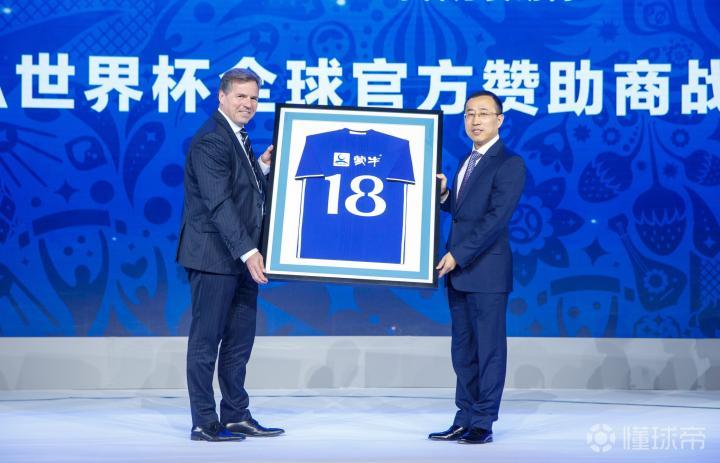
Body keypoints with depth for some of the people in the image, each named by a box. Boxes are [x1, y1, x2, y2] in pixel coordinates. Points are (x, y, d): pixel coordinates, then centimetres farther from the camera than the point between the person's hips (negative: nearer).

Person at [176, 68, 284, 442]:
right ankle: (204, 423, 7)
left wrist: (263, 166, 5)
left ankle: (236, 417, 22)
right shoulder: (210, 140, -14)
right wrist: (248, 252, -28)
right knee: (206, 341, -1)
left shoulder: (239, 138, 16)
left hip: (241, 257, 9)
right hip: (215, 256, -9)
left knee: (240, 341, 13)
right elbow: (219, 203, -23)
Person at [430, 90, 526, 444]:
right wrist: (443, 193, 0)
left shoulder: (509, 163, -10)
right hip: (459, 269, 8)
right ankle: (464, 419, 18)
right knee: (463, 349, 11)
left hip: (487, 270, -8)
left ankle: (483, 423, 6)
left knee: (489, 348, 0)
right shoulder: (469, 161, 17)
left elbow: (496, 218, -17)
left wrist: (458, 254, -20)